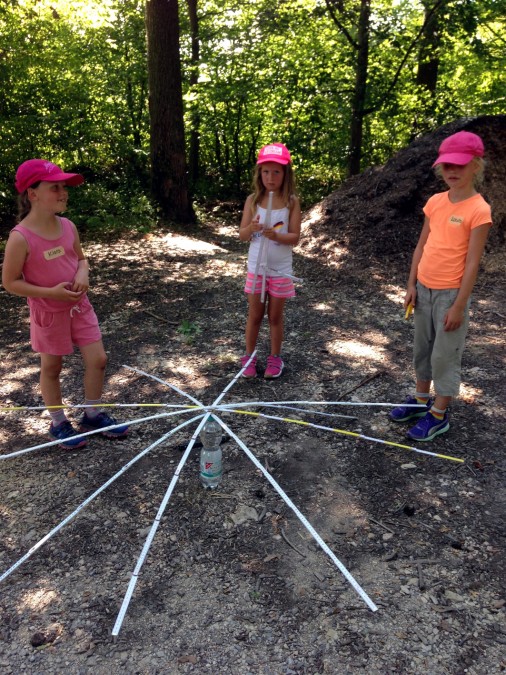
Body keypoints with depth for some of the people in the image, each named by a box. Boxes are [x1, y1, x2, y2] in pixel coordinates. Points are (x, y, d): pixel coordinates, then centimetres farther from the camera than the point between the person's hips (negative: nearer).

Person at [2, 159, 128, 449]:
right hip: (49, 312, -5)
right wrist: (50, 292, -24)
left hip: (79, 305, 5)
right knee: (52, 368, 12)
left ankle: (93, 415, 28)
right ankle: (59, 423, 32)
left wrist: (83, 274, -12)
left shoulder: (68, 226, -4)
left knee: (98, 360, 6)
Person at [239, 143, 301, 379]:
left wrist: (275, 236, -29)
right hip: (256, 268, 1)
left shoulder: (291, 202, -8)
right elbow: (242, 236, -4)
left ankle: (275, 358, 27)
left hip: (280, 270, -1)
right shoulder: (252, 200, -4)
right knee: (254, 315, 12)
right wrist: (252, 228, -26)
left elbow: (295, 237, -11)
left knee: (275, 316, 12)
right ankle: (249, 357, 26)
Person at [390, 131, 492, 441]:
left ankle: (439, 415, 17)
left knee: (445, 355, 3)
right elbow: (422, 246, 9)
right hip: (424, 288, 6)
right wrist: (412, 285, 6)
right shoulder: (435, 202, 4)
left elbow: (472, 263, -15)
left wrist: (459, 306, -15)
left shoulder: (479, 210, -14)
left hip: (451, 293, -6)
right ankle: (421, 400, 33)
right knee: (422, 349, 17)